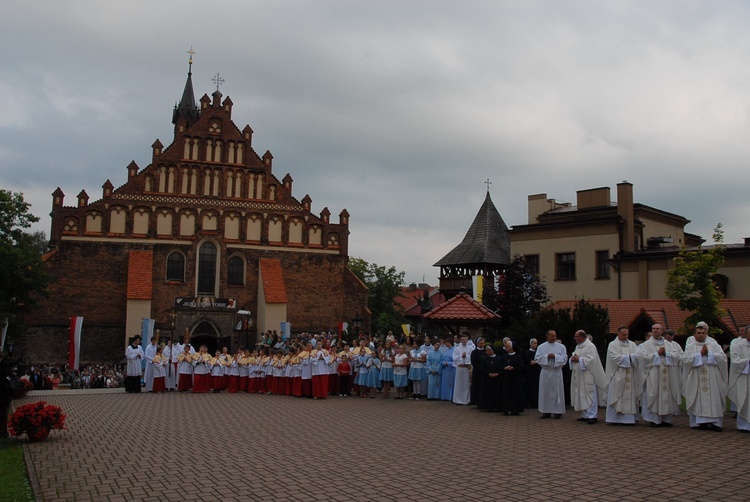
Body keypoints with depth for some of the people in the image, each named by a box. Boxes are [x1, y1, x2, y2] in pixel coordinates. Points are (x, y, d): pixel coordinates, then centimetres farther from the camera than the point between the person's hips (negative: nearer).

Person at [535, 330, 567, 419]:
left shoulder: (561, 347, 4)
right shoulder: (541, 347, 6)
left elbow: (564, 359, -4)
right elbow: (537, 358, -3)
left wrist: (555, 356, -16)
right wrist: (547, 356, -14)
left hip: (557, 372, -1)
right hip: (545, 372, 1)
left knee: (557, 391, 1)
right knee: (545, 391, 3)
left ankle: (558, 411, 7)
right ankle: (546, 411, 9)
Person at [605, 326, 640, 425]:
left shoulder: (632, 344, 14)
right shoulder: (612, 345, 3)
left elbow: (638, 355, -1)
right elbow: (615, 357, -12)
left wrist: (626, 357, -14)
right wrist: (629, 357, -8)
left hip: (630, 376, 4)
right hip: (618, 375, -4)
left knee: (629, 397, 1)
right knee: (616, 397, -4)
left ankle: (629, 417, 4)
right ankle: (615, 418, -2)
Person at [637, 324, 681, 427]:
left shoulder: (669, 344, 14)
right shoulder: (646, 344, 3)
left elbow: (677, 355, 3)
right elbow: (644, 356, -11)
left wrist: (665, 353, -9)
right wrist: (657, 353, -9)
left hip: (666, 375, 3)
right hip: (653, 376, -3)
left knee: (666, 396, 4)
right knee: (653, 396, -5)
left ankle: (666, 419, 11)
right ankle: (654, 419, 0)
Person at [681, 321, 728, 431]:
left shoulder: (713, 345, 10)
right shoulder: (690, 346, 7)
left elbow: (723, 357, -2)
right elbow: (685, 359, -8)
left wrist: (709, 353, -10)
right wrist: (700, 354, -10)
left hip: (712, 380, 1)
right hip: (696, 380, -1)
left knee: (713, 399, -3)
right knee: (699, 400, -2)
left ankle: (715, 422, 0)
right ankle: (700, 422, 2)